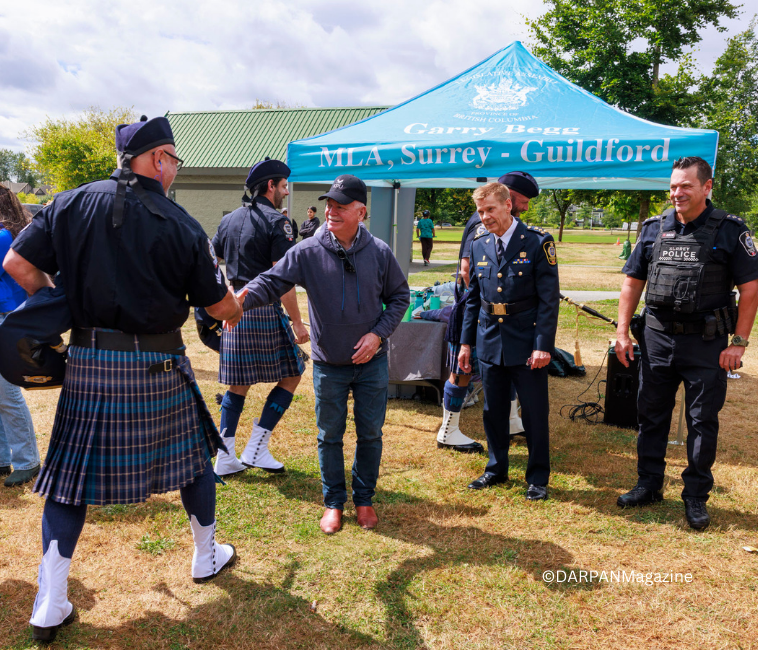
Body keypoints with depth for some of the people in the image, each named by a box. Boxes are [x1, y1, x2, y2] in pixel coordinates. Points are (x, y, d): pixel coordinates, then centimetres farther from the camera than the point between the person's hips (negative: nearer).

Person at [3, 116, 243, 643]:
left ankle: (51, 606, 14)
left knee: (71, 473, 11)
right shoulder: (181, 225, -7)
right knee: (193, 455, 18)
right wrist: (239, 305, 22)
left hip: (88, 362, 3)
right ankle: (208, 557, 35)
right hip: (159, 367, -2)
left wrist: (63, 307, 12)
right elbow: (219, 305, -1)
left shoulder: (72, 204, 0)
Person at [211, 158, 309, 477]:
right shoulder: (277, 222, -8)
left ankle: (225, 457, 15)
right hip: (265, 311, -7)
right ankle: (256, 449, 4)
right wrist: (297, 323, -12)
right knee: (291, 375, 6)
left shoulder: (229, 220, 15)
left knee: (238, 384, 13)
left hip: (234, 308, 7)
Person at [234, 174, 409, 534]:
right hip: (329, 365, -1)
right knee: (330, 436, 12)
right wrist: (243, 297, -36)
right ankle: (333, 503, 30)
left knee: (370, 434, 12)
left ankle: (364, 499, 32)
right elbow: (272, 281, -15)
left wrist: (379, 333, -9)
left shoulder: (379, 252, -6)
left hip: (372, 362, 1)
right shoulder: (307, 252, -10)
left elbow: (399, 296, 3)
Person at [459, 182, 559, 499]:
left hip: (526, 345, -4)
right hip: (490, 342, 5)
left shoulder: (538, 242, -8)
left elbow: (549, 299, -10)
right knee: (493, 411, 15)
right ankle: (496, 469, 32)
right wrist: (466, 341, 10)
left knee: (535, 413, 5)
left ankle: (537, 477, 22)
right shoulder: (478, 245, 7)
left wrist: (543, 345, -16)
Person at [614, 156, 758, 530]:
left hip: (706, 343, -3)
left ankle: (696, 496, 20)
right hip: (657, 338, 3)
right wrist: (622, 332, 3)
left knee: (703, 421, 5)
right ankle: (649, 485, 27)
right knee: (651, 414, 11)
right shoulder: (654, 229, 6)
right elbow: (632, 282, 9)